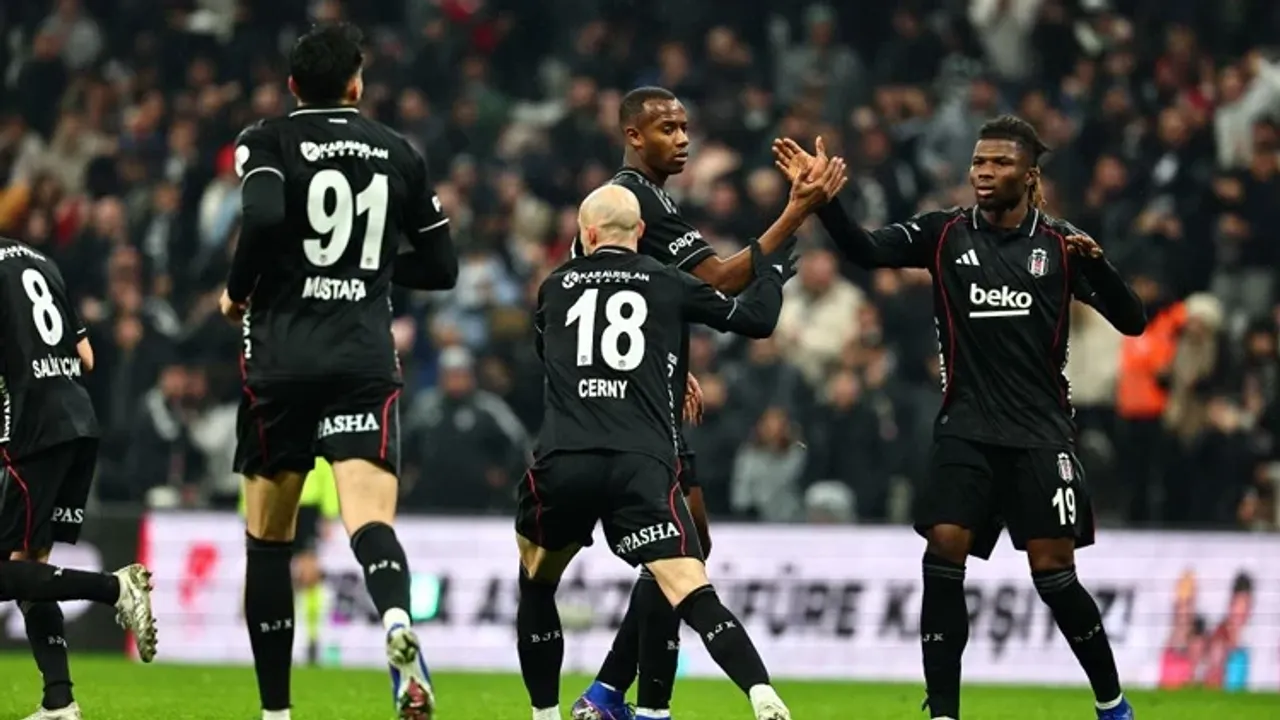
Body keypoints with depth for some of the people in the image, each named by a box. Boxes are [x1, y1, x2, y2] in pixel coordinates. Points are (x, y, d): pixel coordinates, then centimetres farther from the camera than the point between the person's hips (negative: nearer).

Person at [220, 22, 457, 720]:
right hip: (365, 360, 1)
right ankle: (397, 620, -47)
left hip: (281, 356, -1)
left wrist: (237, 290, -1)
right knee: (370, 518, -13)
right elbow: (440, 267, 16)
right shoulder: (398, 153, 12)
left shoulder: (266, 142, 2)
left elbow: (265, 217, -18)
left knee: (267, 537, 12)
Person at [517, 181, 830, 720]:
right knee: (692, 594, -11)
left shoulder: (555, 287, 19)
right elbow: (756, 319, 16)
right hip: (643, 466, -1)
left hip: (563, 462, 1)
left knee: (536, 585, 25)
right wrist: (771, 272, 37)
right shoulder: (669, 284, 12)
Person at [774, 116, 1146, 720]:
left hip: (1040, 432, -1)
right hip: (966, 430, 2)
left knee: (1053, 573, -4)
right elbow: (865, 250, -10)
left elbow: (1132, 322, -3)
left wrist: (1096, 263, -20)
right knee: (943, 557, -12)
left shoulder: (1061, 245, 1)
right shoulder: (945, 234, 3)